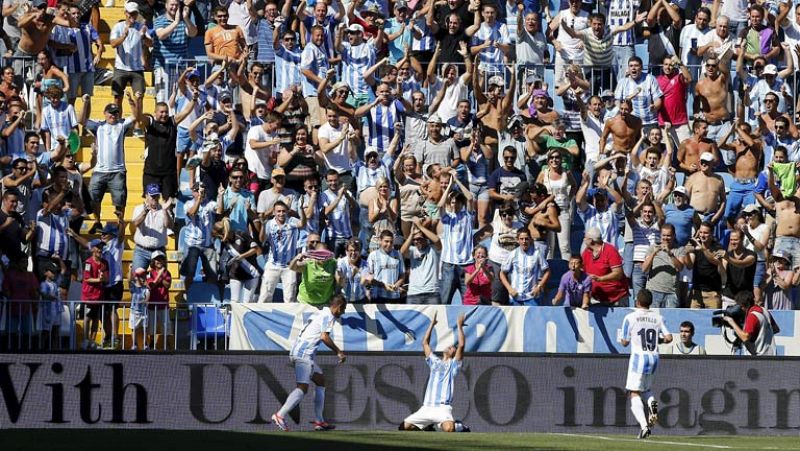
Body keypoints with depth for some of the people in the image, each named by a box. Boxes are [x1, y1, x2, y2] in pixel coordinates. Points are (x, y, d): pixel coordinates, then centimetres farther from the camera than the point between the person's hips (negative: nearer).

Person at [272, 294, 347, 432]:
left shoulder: (321, 313, 21)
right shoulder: (328, 316, -8)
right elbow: (324, 337, -20)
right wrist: (338, 352, -13)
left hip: (304, 353, 10)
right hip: (303, 354, -10)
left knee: (320, 380, 17)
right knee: (303, 387, -17)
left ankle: (319, 421, 16)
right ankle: (280, 415, -24)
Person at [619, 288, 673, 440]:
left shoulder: (630, 317, -5)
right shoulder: (658, 318, 6)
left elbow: (625, 342, -2)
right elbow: (668, 338, 0)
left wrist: (622, 339, 20)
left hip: (638, 357, -4)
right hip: (654, 358, 4)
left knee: (634, 393, -2)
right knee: (646, 388, 24)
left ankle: (644, 425, -20)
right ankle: (652, 403, -12)